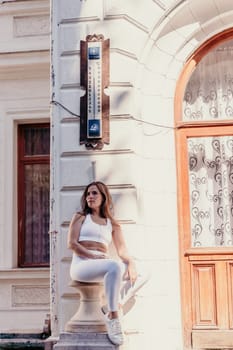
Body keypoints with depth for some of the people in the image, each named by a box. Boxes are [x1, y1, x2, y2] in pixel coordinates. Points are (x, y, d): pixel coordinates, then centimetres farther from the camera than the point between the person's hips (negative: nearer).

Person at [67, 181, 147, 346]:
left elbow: (122, 250, 7)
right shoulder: (80, 217, 14)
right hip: (81, 264, -4)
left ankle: (113, 311, -26)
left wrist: (131, 263, -17)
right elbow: (72, 244, -1)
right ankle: (113, 317, -32)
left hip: (104, 265, 4)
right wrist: (93, 256, -17)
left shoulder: (113, 224, 20)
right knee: (115, 266, -36)